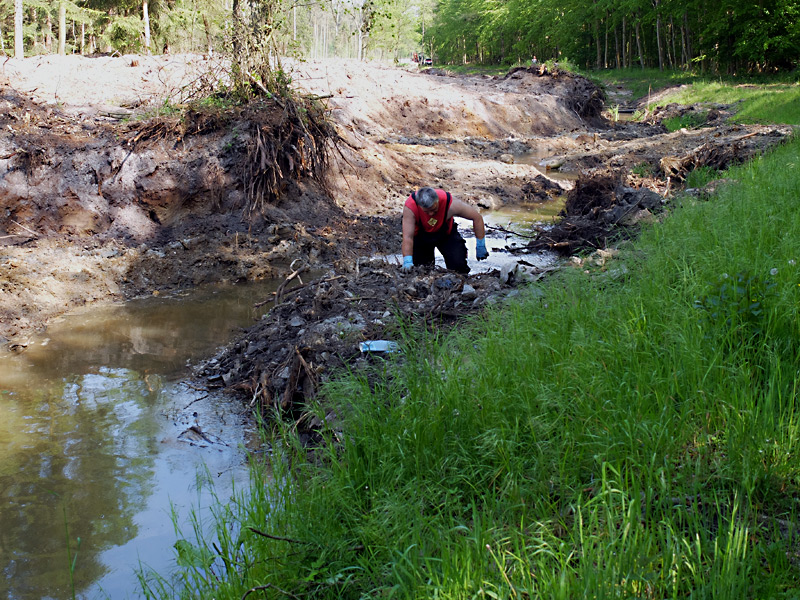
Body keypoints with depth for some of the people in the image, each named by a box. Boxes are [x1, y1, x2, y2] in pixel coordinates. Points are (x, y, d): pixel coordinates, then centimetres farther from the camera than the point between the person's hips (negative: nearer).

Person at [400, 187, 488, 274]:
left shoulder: (450, 204, -34)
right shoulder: (410, 206, -36)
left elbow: (476, 217, -21)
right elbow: (408, 236, -35)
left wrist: (480, 246, -16)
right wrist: (407, 262, -47)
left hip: (446, 234, 0)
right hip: (421, 236, 0)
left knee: (459, 266, -16)